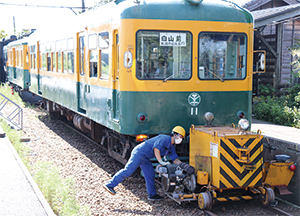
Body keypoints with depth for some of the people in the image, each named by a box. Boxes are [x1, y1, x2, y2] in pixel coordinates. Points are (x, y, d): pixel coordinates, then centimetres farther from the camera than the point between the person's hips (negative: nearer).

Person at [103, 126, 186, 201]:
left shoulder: (171, 147, 16)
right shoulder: (165, 138, -14)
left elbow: (175, 159, 18)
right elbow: (156, 148, -25)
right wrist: (161, 162, -30)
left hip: (145, 158, 10)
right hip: (140, 152, -10)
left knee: (150, 175, 10)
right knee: (128, 171, -14)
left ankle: (152, 195, 19)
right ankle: (110, 185, -13)